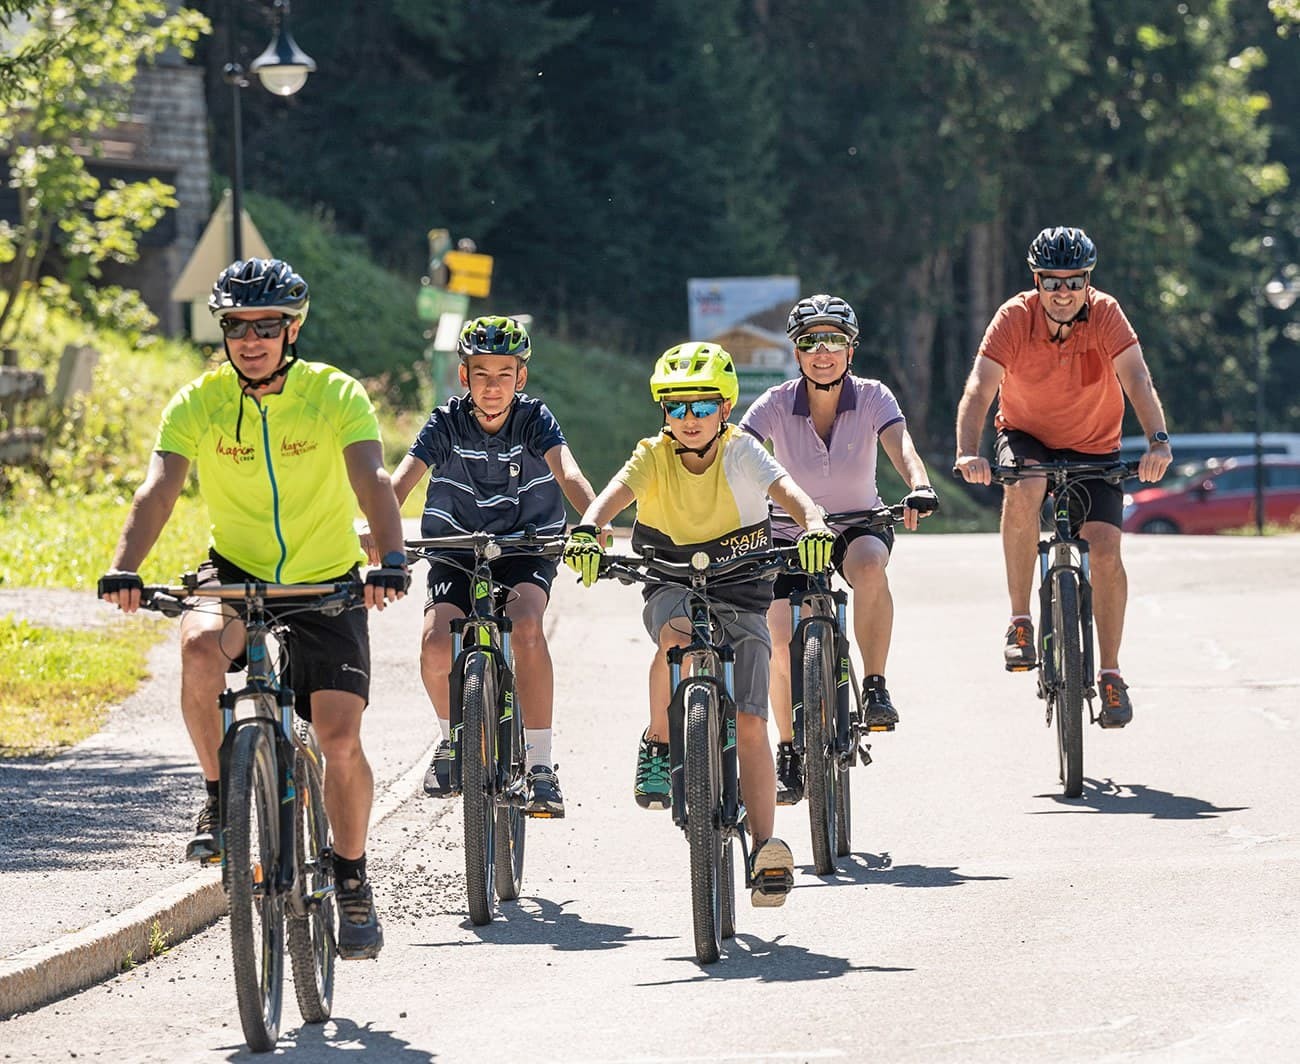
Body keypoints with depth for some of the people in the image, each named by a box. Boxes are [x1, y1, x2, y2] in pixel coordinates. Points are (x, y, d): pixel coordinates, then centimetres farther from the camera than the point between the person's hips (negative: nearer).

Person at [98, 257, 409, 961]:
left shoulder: (335, 395, -13)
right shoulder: (197, 404, -10)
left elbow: (372, 481, -26)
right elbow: (158, 490, -22)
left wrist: (391, 560, -45)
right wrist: (124, 568, -40)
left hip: (327, 584, -1)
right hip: (236, 574, 1)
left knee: (341, 740, -11)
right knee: (200, 644, -34)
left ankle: (352, 883, 11)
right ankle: (219, 796, -14)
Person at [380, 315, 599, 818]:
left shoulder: (535, 419, -12)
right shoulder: (447, 423, -11)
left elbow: (568, 473, -29)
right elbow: (401, 481, -23)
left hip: (526, 550, -1)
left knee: (526, 628, -32)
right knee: (436, 643, -24)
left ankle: (540, 765, -23)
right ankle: (452, 738, 8)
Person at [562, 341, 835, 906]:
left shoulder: (739, 450, -12)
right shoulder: (654, 457, -8)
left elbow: (787, 490, -28)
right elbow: (614, 493, -26)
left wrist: (814, 525, -51)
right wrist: (586, 531, -49)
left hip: (740, 594, 0)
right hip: (671, 588, 0)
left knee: (749, 724, -12)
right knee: (680, 635, -37)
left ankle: (765, 848, -12)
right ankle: (658, 745, -16)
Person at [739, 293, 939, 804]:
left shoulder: (872, 398, -14)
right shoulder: (777, 405, -15)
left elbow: (900, 446, -31)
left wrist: (919, 487, -52)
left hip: (859, 525, -1)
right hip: (791, 533, 1)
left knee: (869, 564, -37)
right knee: (783, 643, -14)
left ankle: (875, 688, -24)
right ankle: (789, 754, 9)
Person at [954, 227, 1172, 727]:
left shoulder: (1106, 314, -20)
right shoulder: (1015, 317, -22)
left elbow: (1137, 380, -31)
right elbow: (980, 387, -31)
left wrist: (1158, 441, -48)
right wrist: (967, 452, -47)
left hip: (1094, 449, 1)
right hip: (1027, 436, -1)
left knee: (1105, 549, -16)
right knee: (1023, 490, -34)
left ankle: (1110, 672, -1)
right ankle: (1020, 621, -21)